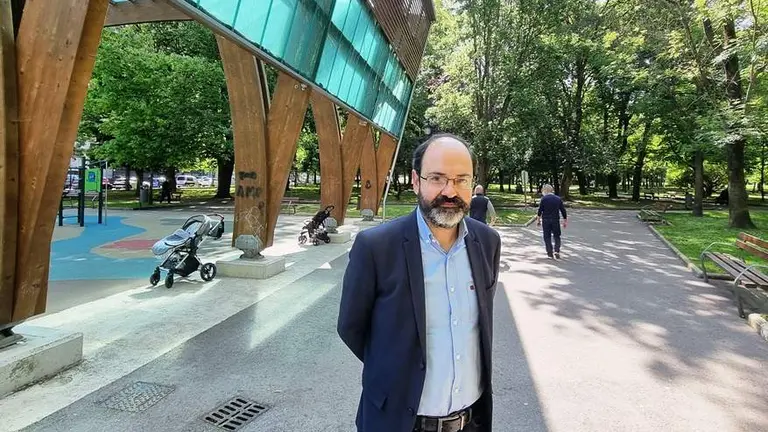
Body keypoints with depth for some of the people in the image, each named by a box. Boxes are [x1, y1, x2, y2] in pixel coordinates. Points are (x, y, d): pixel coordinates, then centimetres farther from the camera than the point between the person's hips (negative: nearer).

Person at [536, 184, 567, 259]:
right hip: (556, 220, 2)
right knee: (557, 236, 13)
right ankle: (557, 251, -2)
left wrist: (538, 220, 5)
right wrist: (565, 221, 14)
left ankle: (550, 253, 10)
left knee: (547, 237, 8)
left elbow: (540, 210, -6)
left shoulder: (544, 199, -6)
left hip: (545, 220, -2)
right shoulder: (558, 199, 4)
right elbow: (563, 211, 6)